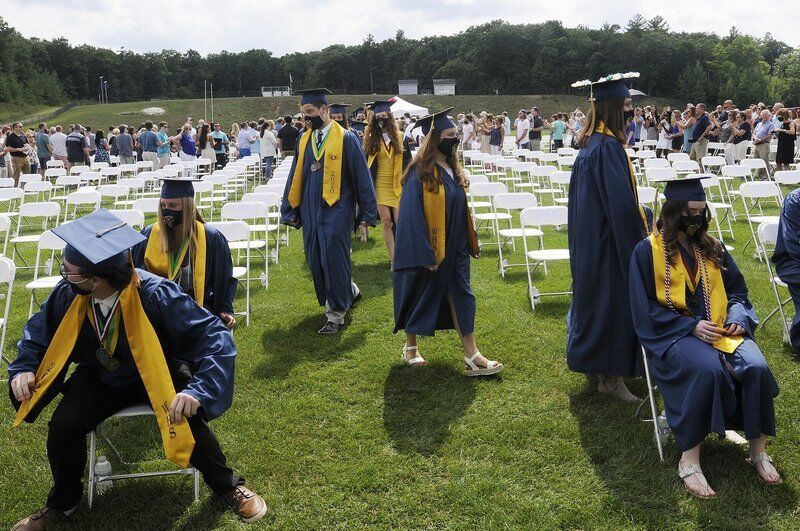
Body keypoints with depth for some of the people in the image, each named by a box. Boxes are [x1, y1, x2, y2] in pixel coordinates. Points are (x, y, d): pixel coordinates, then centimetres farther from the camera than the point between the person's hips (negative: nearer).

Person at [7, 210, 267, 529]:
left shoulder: (155, 295, -32)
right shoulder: (69, 295, -17)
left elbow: (214, 336, -32)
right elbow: (39, 330, 5)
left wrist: (198, 391, -44)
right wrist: (24, 367, -13)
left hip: (158, 375, -4)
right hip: (102, 377, 4)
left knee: (187, 422, -28)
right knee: (63, 428, -18)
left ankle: (228, 487, 2)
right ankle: (63, 503, 14)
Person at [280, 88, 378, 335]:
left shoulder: (346, 139, -7)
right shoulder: (304, 140, 8)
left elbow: (362, 176, -6)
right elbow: (295, 177, 13)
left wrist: (367, 213, -8)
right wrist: (289, 211, 11)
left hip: (336, 210, -6)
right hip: (310, 211, 6)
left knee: (333, 259, -6)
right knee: (316, 260, 13)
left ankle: (336, 314, 7)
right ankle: (349, 292, 37)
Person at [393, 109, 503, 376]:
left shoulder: (453, 169, 7)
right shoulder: (420, 173, -17)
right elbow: (413, 215, -20)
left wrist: (471, 243, 15)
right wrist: (425, 254, -22)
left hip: (454, 249, 7)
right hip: (427, 251, -7)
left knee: (461, 297, 5)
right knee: (419, 298, 10)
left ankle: (472, 356, 8)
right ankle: (410, 347, 30)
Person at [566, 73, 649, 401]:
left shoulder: (589, 143, 9)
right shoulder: (608, 147, -21)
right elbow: (621, 202, -23)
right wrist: (641, 234, -13)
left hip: (589, 238, 10)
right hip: (609, 240, -10)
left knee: (595, 297, 19)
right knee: (613, 301, -1)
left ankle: (592, 360, 32)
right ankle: (610, 376, 9)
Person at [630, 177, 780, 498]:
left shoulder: (712, 249, 14)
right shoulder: (648, 251, -2)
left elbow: (737, 290, 19)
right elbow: (645, 309, -6)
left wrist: (738, 318, -3)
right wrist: (691, 326, -16)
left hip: (721, 328, 5)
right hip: (673, 333, -5)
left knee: (756, 368, -25)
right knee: (709, 369, -36)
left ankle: (758, 450, -8)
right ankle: (689, 459, -26)